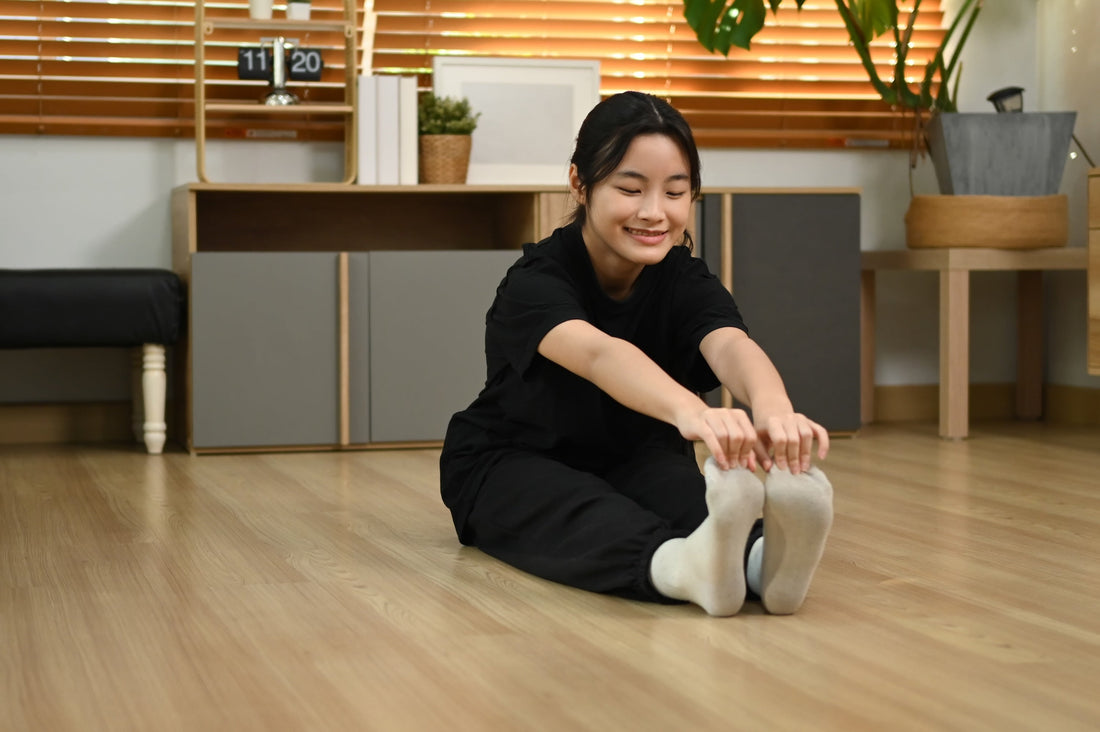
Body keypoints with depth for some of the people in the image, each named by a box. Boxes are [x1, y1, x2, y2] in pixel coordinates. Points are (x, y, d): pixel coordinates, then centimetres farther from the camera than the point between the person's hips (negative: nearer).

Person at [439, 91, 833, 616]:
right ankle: (683, 564, -71)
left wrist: (772, 405, -62)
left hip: (635, 463, 3)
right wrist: (690, 409, -70)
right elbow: (596, 354, -47)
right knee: (575, 511, -40)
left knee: (688, 492, -34)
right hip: (511, 469, -3)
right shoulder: (534, 283, -24)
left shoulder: (688, 285, -11)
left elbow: (729, 345, -36)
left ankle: (759, 556, -67)